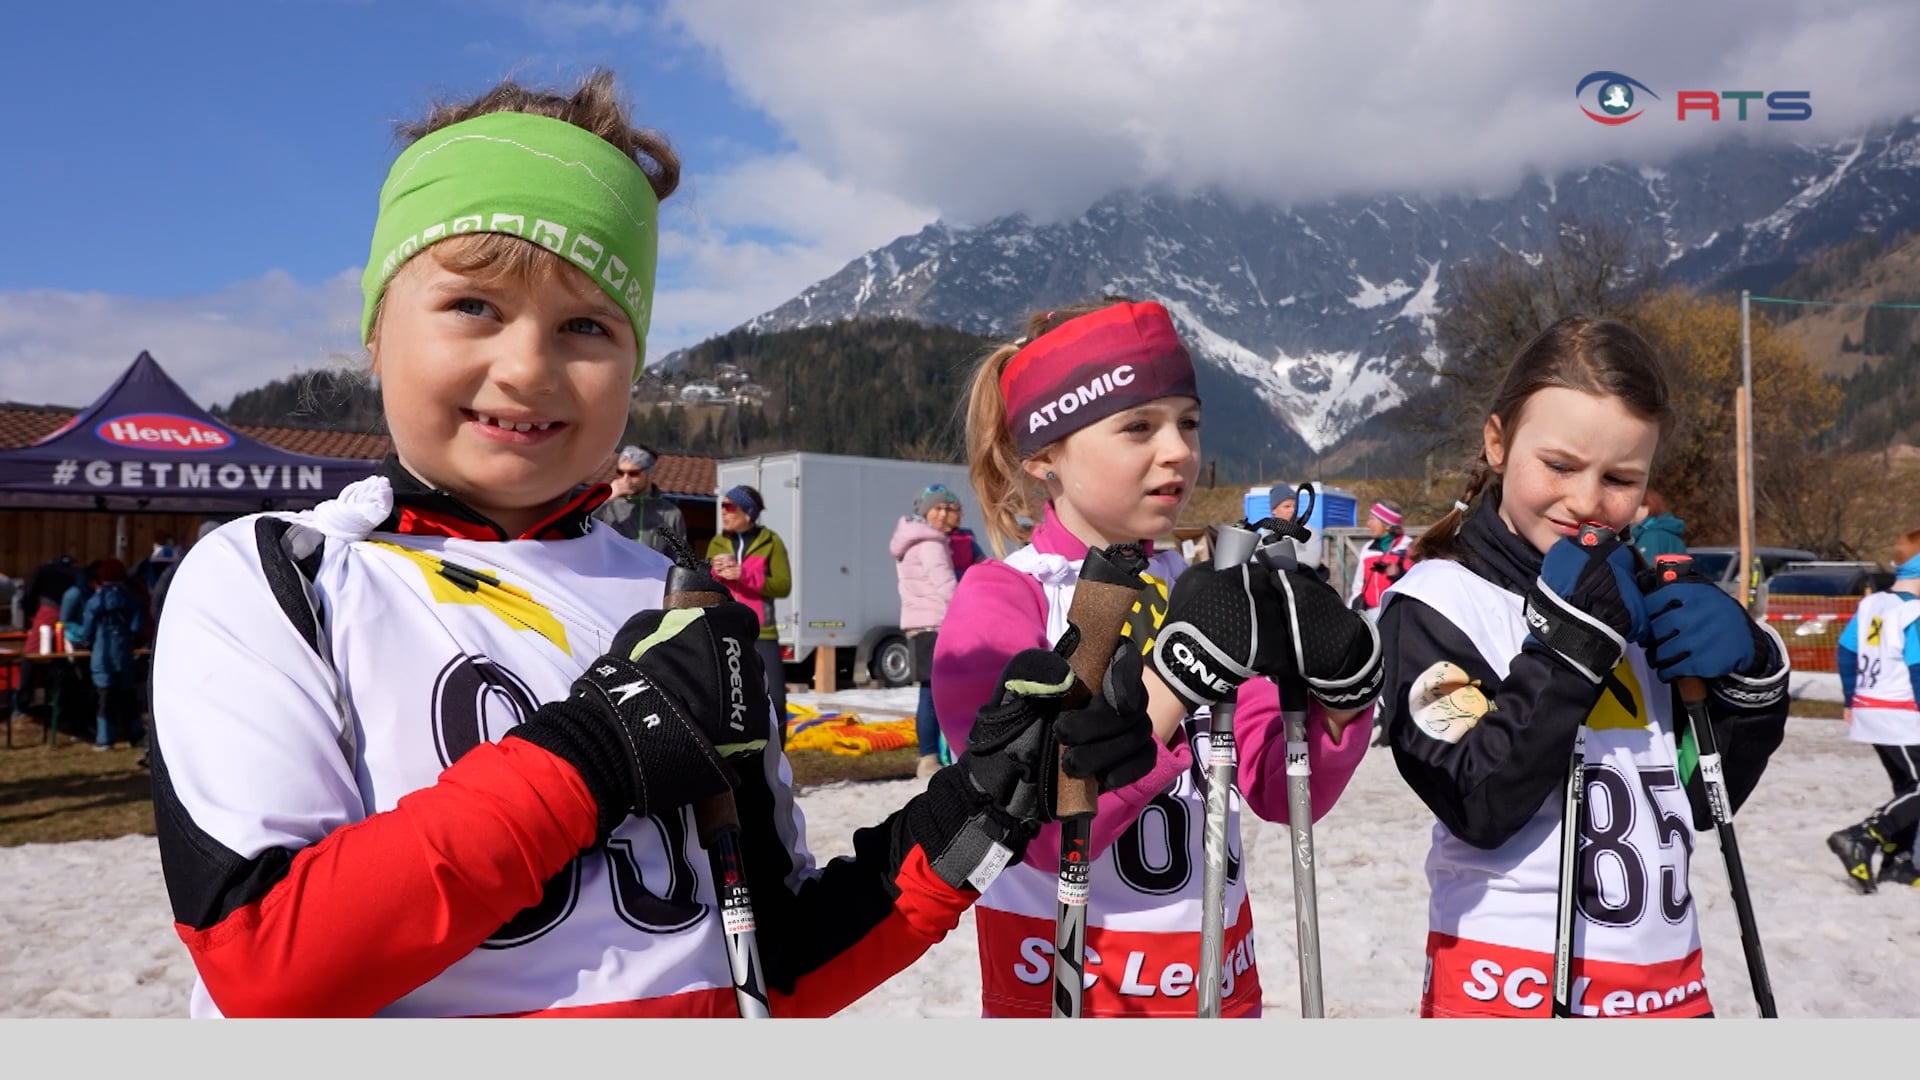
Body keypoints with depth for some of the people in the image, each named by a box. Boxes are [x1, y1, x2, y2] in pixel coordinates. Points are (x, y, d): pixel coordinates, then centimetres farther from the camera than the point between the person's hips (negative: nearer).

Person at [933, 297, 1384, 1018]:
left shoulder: (1203, 588, 1)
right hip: (1064, 982, -4)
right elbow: (1045, 831, -22)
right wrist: (1177, 678, -31)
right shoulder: (999, 599, -14)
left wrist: (1337, 698, -19)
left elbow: (1280, 792, -1)